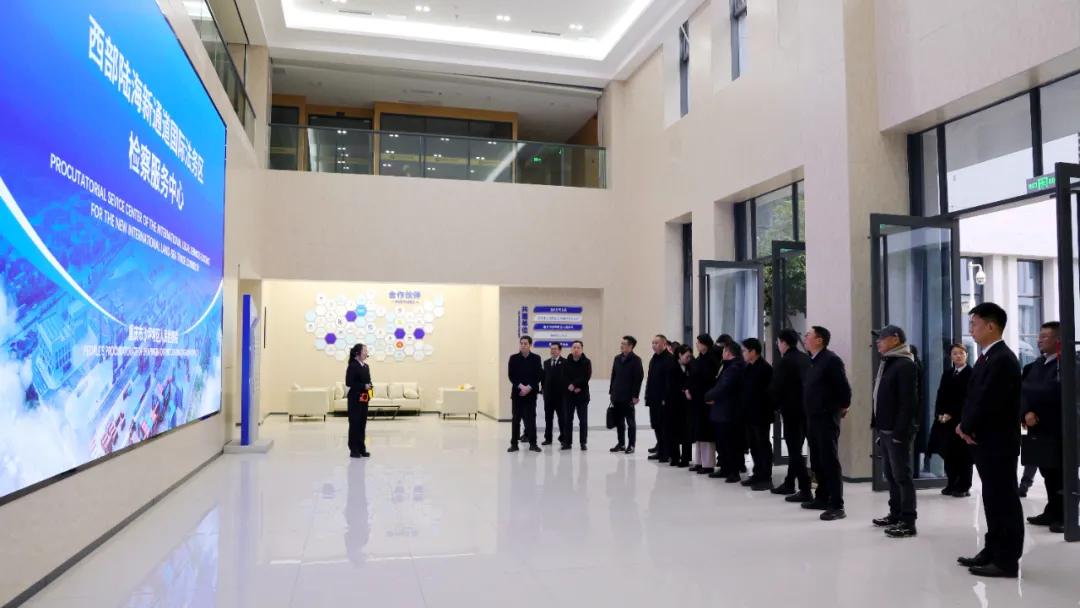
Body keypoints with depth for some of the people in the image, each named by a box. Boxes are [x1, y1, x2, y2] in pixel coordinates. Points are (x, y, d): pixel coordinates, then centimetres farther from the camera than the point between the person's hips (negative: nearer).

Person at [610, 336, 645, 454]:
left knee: (630, 421, 3)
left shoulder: (635, 360, -8)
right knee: (619, 421, 10)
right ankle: (621, 444, 19)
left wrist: (635, 395, -16)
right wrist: (611, 392, 11)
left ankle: (631, 445, 9)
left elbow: (639, 378, -13)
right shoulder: (617, 358, 12)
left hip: (628, 396, -6)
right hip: (617, 396, 6)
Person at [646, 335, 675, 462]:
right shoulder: (654, 359, 17)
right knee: (657, 426, 12)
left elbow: (670, 380, -18)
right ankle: (661, 451, 21)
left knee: (665, 427, -3)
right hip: (654, 399, 9)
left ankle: (668, 453, 4)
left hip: (664, 400, -9)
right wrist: (648, 396, 13)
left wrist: (666, 398, -22)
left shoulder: (670, 359, -12)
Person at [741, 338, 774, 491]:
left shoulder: (765, 368, -14)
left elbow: (761, 390, -16)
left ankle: (766, 478, 4)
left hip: (761, 414, -8)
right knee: (754, 445, 13)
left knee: (763, 444, -1)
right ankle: (758, 474, 22)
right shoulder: (749, 367, 11)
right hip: (750, 413, 8)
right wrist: (744, 410, 7)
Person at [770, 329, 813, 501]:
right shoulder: (806, 359, 7)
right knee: (796, 448, 18)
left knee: (794, 450, -3)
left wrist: (776, 405, 6)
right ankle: (789, 483, 29)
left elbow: (775, 388, -12)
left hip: (791, 409, -8)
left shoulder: (784, 362, -14)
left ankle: (805, 491, -5)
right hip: (806, 408, 8)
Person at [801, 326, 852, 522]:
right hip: (813, 417, 9)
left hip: (827, 417, -9)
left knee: (830, 460, -6)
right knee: (817, 460, 15)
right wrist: (808, 411, 16)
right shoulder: (811, 361, 13)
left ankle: (837, 505, -2)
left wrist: (843, 406, -5)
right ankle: (822, 497, 26)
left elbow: (844, 386, -17)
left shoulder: (831, 360, -15)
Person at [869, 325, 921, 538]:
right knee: (890, 475, 16)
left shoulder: (905, 365, -14)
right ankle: (895, 514, 26)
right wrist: (878, 425, 15)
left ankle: (908, 522, 1)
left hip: (898, 431, -10)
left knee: (903, 475, -4)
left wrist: (900, 432, -22)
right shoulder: (886, 363, 17)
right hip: (885, 429, 10)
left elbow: (908, 402, -20)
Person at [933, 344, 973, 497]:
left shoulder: (971, 373, -5)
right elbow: (941, 395, 11)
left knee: (964, 453, 1)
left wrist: (951, 414, -13)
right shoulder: (947, 374, 15)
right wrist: (940, 414, -3)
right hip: (946, 419, 5)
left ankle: (964, 486, 8)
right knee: (949, 452, 6)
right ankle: (951, 484, 15)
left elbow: (968, 398, -11)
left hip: (963, 419, -5)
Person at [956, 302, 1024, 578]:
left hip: (998, 442, -10)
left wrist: (967, 427, -9)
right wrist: (966, 425, 1)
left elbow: (988, 402, -22)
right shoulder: (986, 358, 15)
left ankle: (1007, 561, 6)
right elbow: (973, 397, 16)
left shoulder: (1003, 359, -17)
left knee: (1004, 500, -2)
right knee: (992, 499, 15)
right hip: (986, 440, 10)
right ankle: (993, 552, 24)